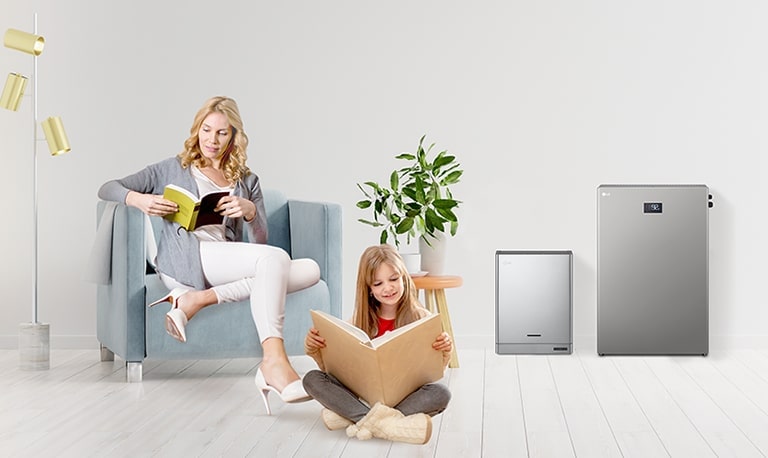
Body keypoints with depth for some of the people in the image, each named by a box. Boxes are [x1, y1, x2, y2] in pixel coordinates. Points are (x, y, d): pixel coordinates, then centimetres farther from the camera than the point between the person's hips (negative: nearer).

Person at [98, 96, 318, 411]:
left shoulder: (247, 181, 26)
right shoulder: (173, 169, 20)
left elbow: (259, 242, 16)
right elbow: (107, 189, 14)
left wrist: (250, 212, -7)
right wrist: (140, 199, -9)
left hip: (229, 267, 5)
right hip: (185, 258, -4)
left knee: (310, 270, -21)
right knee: (276, 258, -30)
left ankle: (201, 299, -27)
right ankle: (274, 363, -48)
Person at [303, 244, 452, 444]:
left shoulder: (420, 318, 0)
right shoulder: (360, 321, 6)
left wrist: (445, 352, -23)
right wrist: (315, 351, -12)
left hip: (406, 395, -2)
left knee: (441, 393, -32)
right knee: (312, 379, -19)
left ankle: (350, 415, -33)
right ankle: (384, 423, -33)